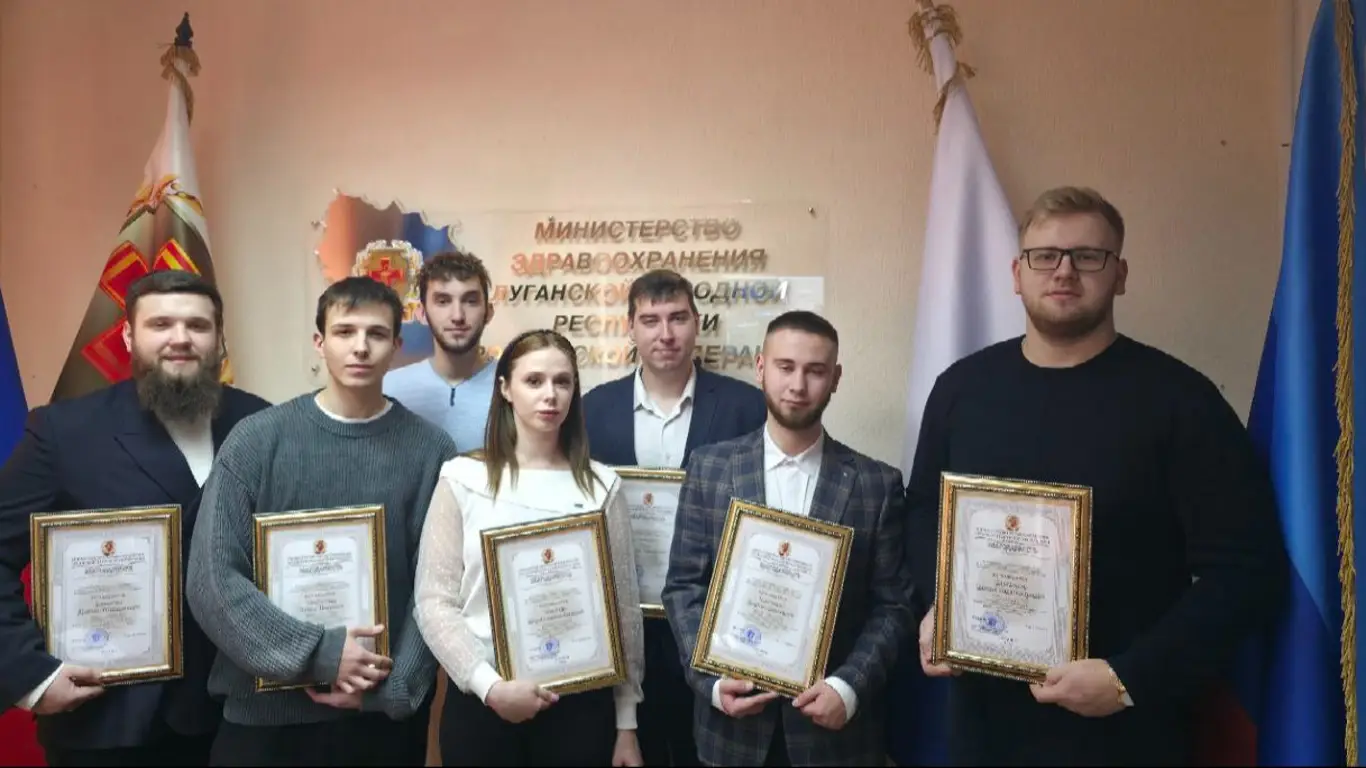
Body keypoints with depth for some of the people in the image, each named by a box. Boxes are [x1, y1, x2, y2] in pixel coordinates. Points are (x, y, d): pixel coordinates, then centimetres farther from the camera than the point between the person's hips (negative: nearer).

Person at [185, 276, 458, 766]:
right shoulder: (258, 439, -3)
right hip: (266, 713, 0)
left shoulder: (431, 451, -2)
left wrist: (393, 687, -12)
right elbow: (211, 579, -8)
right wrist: (319, 654, -15)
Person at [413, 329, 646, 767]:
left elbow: (624, 607, 3)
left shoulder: (601, 485, 1)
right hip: (482, 702, -1)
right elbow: (434, 601, -3)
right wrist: (490, 685, -15)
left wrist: (626, 721, 3)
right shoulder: (463, 479, -2)